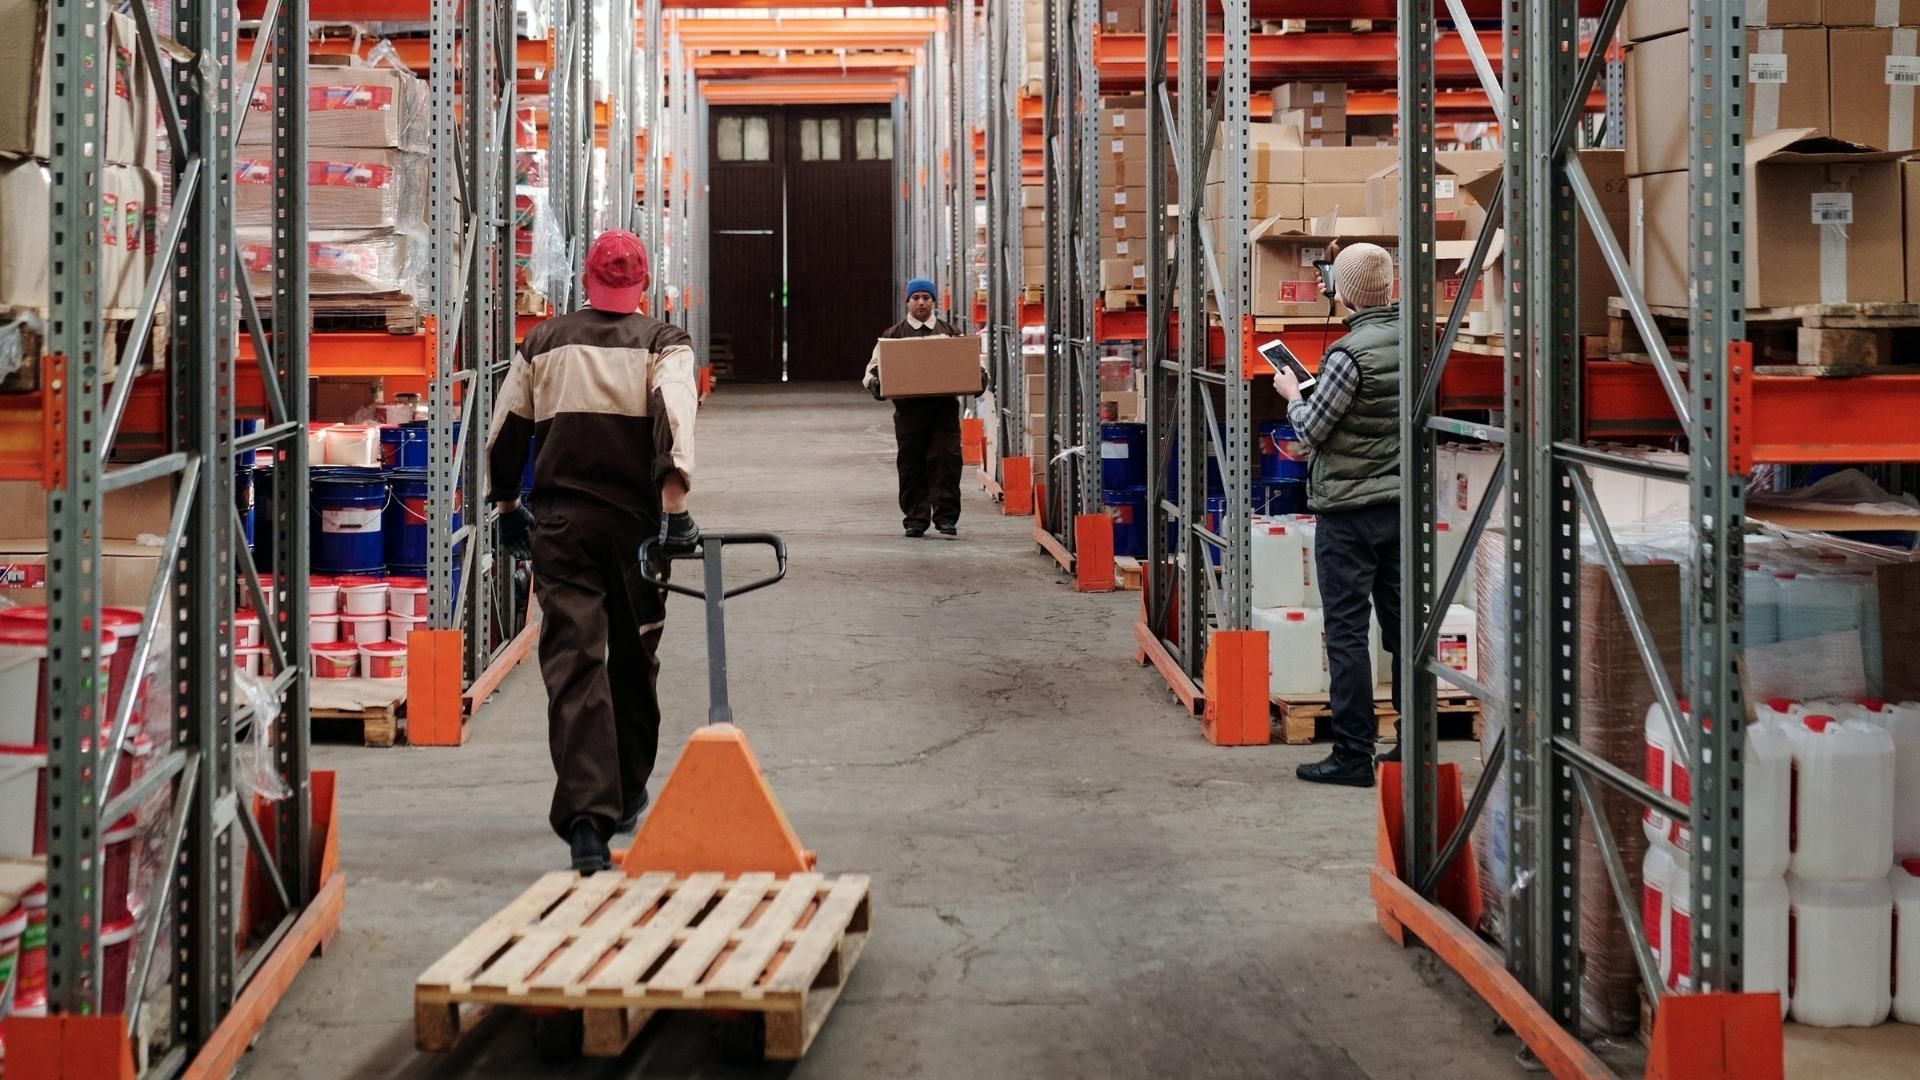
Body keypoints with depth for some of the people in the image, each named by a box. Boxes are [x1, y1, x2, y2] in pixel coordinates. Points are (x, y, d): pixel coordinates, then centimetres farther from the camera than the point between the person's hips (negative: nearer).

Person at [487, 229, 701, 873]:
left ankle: (586, 815, -21)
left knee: (573, 663, -6)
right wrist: (675, 509, -21)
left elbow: (503, 432, 13)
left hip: (559, 523, 1)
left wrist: (507, 508, 26)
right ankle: (628, 795, 33)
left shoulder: (543, 344, 9)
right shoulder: (663, 344, 0)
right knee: (633, 660, 17)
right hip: (634, 521, 0)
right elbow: (674, 417, -18)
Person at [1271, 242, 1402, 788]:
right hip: (1404, 503, 7)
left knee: (1347, 631, -2)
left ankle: (1353, 754, -2)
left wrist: (1293, 396, 6)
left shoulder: (1349, 353, -18)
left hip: (1349, 510, -7)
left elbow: (1313, 430, -14)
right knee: (1403, 625, 11)